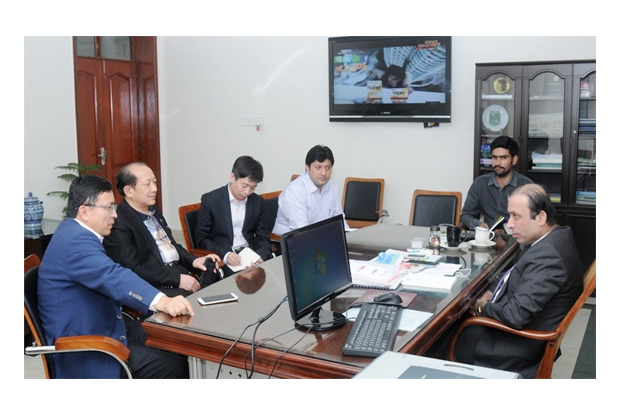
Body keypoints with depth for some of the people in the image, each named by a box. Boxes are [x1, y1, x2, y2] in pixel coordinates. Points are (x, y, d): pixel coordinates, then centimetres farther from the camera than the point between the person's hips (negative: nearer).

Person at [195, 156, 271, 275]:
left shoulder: (258, 202, 9)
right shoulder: (210, 200, -2)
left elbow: (263, 238, 11)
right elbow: (202, 238, -2)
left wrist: (260, 257, -12)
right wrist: (225, 255, -20)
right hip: (222, 258, -5)